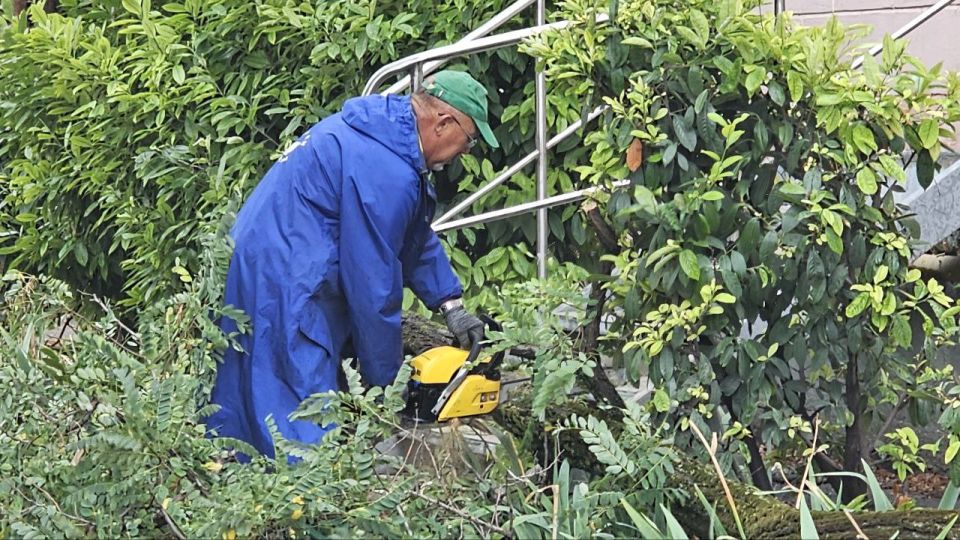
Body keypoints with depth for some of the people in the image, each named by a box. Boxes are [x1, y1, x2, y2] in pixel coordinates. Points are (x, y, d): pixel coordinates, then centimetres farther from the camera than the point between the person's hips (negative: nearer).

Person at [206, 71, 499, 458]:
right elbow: (373, 284, -16)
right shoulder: (385, 173, -22)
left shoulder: (382, 126, 9)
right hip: (285, 290, -11)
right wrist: (384, 379, -6)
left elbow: (416, 237, 22)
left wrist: (450, 304, 19)